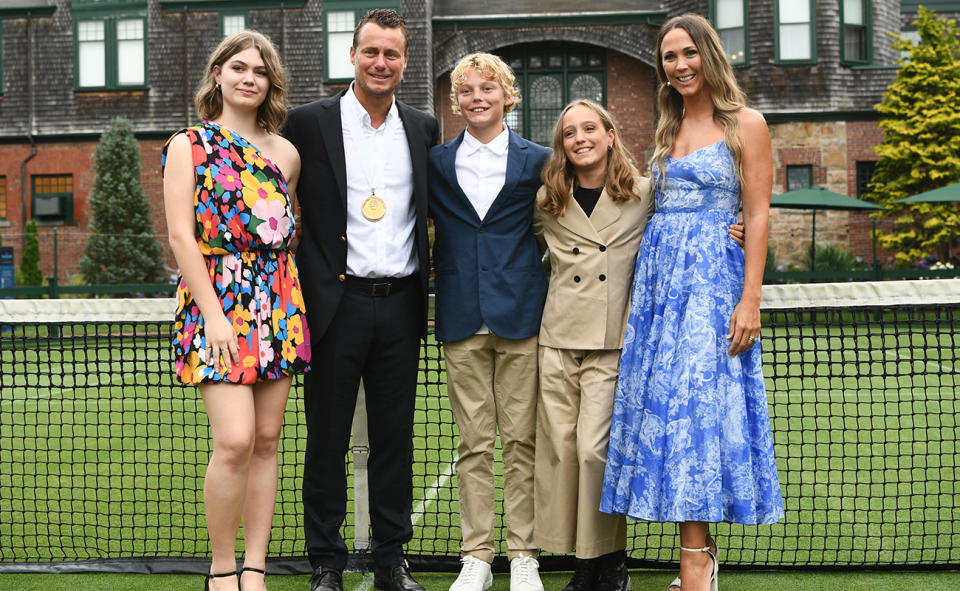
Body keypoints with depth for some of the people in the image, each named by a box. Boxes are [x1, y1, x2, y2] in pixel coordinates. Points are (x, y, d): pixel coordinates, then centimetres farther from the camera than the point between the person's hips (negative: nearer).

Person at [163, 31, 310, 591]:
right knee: (235, 441, -14)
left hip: (279, 303, 5)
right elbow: (182, 236, -5)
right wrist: (214, 313, -13)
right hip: (218, 299, -4)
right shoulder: (189, 145, 2)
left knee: (266, 441, 4)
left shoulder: (285, 152, 14)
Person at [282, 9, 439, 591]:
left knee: (395, 438, 10)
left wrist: (424, 289, 11)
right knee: (328, 438, 5)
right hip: (337, 302, -3)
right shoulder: (309, 123, -2)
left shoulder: (424, 128, 9)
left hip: (401, 303, 3)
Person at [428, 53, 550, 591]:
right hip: (462, 319, 1)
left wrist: (539, 274, 4)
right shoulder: (436, 162, 10)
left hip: (521, 314, -1)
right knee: (474, 443, 5)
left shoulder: (538, 160, 6)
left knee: (522, 439, 1)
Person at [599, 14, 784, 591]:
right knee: (665, 400, 2)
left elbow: (758, 215, -7)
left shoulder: (745, 125, -1)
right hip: (658, 274, 6)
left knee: (694, 400, -11)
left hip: (712, 276, -6)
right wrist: (646, 282, 10)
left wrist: (750, 299, -15)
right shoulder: (668, 131, 17)